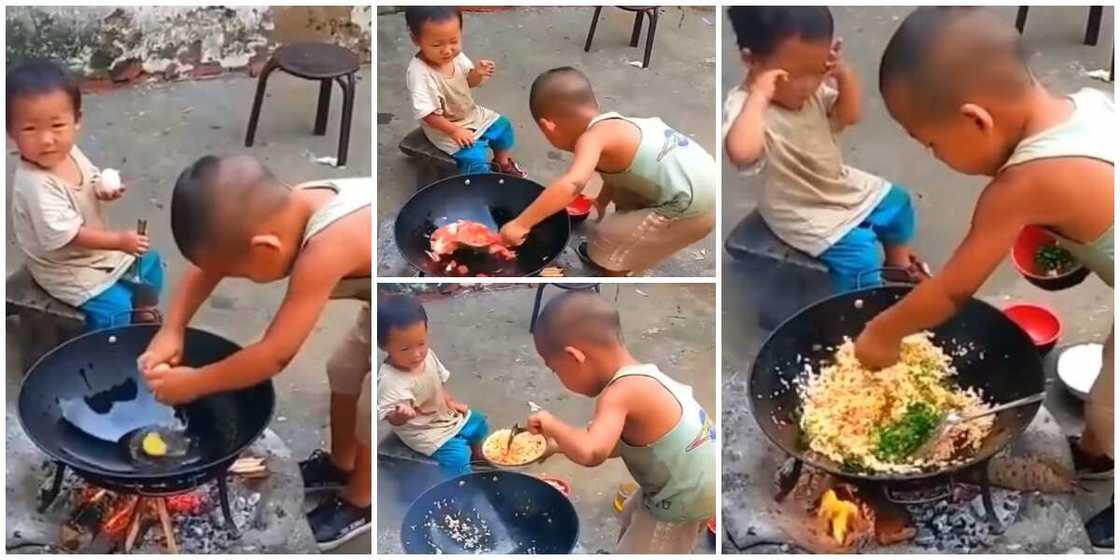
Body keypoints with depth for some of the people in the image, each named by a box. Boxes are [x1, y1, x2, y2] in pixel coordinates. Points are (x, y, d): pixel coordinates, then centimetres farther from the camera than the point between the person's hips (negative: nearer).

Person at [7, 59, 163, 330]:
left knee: (149, 262, 18)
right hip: (65, 268, -8)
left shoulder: (71, 153, -10)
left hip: (99, 248, 9)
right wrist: (120, 241, -28)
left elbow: (91, 180, 11)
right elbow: (67, 235, -34)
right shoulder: (34, 185, -35)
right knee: (114, 306, -21)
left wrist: (103, 190, -13)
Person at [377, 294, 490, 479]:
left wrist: (451, 402, -2)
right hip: (423, 431, -8)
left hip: (445, 415, 8)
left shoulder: (427, 355, -12)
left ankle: (478, 455, 46)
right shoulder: (390, 380, -36)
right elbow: (393, 418, -39)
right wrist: (401, 415, -60)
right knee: (457, 454, -22)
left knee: (478, 422, 20)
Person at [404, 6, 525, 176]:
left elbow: (469, 82, 4)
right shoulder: (418, 72, -34)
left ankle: (502, 163, 41)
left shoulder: (456, 55, -13)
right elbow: (426, 113, -29)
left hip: (472, 114, 8)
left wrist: (477, 73, -19)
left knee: (502, 126, 15)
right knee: (474, 156, -22)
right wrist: (454, 131, -26)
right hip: (445, 128, -8)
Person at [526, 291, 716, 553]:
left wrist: (552, 425, -25)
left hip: (681, 501, -10)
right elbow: (618, 442, 12)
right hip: (693, 485, 10)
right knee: (632, 518, 34)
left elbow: (591, 453, -43)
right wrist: (560, 444, 9)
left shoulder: (619, 394, -29)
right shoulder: (639, 376, 1)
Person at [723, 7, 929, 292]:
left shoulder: (813, 88, -8)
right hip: (802, 211, -8)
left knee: (896, 201, 19)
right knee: (859, 253, -22)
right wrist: (759, 96, -48)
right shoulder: (745, 105, -31)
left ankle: (899, 267, 43)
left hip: (840, 185, 9)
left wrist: (844, 73, -14)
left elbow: (850, 116, 2)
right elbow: (742, 154, -52)